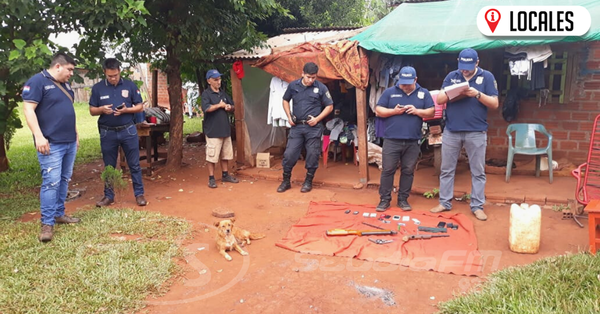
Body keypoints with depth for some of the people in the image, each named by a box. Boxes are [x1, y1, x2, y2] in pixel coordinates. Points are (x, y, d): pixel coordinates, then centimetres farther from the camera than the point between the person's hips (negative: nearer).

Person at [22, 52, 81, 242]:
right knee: (51, 182, -10)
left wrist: (76, 135, 22)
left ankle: (59, 214, 23)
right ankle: (47, 223, -5)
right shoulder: (37, 81, -9)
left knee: (64, 180, 12)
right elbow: (28, 109, -16)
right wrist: (39, 137, -23)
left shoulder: (65, 85, 17)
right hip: (51, 144, -8)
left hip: (70, 142, 9)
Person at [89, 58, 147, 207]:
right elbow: (92, 111, 5)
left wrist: (126, 110, -16)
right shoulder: (97, 88, 1)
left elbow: (140, 107, 3)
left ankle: (139, 194, 13)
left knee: (134, 165, 4)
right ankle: (109, 196, 21)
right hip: (107, 132, 1)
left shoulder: (130, 85, 0)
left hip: (128, 131, -1)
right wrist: (102, 109, -17)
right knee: (109, 167, 10)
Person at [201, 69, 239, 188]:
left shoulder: (224, 94, 15)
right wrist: (220, 105, -11)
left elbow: (233, 107, 21)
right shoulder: (206, 94, -7)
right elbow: (207, 108, -25)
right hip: (213, 131, -7)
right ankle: (211, 178, 7)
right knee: (212, 156, -3)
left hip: (225, 129, 7)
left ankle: (225, 175, 27)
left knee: (225, 154, 14)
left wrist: (229, 107, -3)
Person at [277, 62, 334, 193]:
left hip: (313, 127, -2)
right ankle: (286, 181, 17)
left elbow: (329, 106, 1)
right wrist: (289, 116, 3)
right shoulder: (293, 85, 1)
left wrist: (317, 119, -11)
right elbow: (285, 100, 16)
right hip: (296, 126, 2)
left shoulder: (321, 88, -6)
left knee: (312, 156, 5)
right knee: (289, 154, 2)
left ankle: (308, 182, 21)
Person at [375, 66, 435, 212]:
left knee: (408, 171, 8)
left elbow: (431, 112, 5)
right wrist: (394, 111, -12)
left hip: (412, 141, 1)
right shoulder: (389, 92, 6)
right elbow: (378, 110, 4)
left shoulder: (424, 93, 9)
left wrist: (417, 111, -12)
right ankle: (384, 199, 10)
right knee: (388, 170, 0)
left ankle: (403, 199, 20)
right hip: (391, 140, -1)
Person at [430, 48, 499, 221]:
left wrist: (477, 94, -18)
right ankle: (444, 202, 20)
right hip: (451, 131, 2)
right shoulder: (451, 76, 7)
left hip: (476, 133, -2)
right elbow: (439, 99, 3)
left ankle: (477, 206, 15)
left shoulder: (487, 77, 1)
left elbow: (494, 103, -4)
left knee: (478, 171, 5)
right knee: (446, 169, 8)